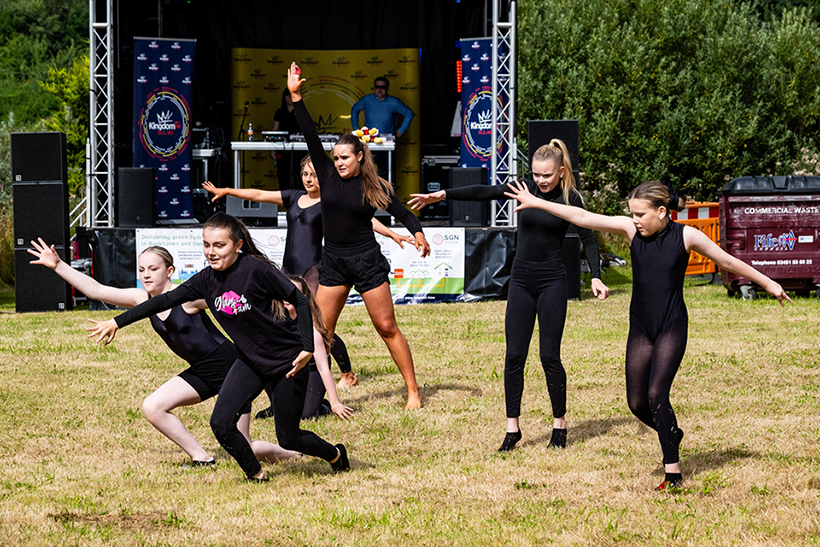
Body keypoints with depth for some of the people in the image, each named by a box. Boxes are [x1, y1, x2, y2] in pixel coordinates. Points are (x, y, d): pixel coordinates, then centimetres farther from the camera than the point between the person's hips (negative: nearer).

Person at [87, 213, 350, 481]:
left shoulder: (257, 269, -23)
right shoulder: (207, 279, -6)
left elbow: (300, 301, -17)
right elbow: (166, 300, 1)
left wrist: (307, 348, -22)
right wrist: (117, 322, 2)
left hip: (287, 360, -5)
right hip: (250, 361, 6)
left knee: (288, 439, 2)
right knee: (221, 423, -14)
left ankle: (336, 455, 33)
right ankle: (256, 476, 9)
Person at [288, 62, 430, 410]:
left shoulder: (375, 187, -4)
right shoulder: (328, 176, 2)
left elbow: (401, 212, -9)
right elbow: (311, 137, -2)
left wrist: (417, 231, -30)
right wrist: (296, 97, -7)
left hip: (367, 262, -3)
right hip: (332, 263, 3)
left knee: (387, 329, 0)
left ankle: (413, 391, 5)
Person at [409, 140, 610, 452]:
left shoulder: (569, 199, -5)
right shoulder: (527, 189, 3)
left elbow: (588, 238, -3)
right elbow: (484, 193, 2)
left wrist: (595, 276, -14)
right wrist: (443, 195, -5)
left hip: (552, 282, -4)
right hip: (521, 280, 4)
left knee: (549, 356, -3)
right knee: (514, 355, 0)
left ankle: (559, 425, 13)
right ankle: (512, 428, 6)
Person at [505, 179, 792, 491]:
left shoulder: (686, 236, -9)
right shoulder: (631, 230, -3)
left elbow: (727, 261, 1)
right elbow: (582, 218, -4)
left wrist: (768, 284, 9)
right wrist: (536, 203, -5)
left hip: (672, 327, -4)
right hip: (641, 328, 4)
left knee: (656, 393, -17)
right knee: (637, 403, 4)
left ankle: (673, 473, -10)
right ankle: (672, 434, 36)